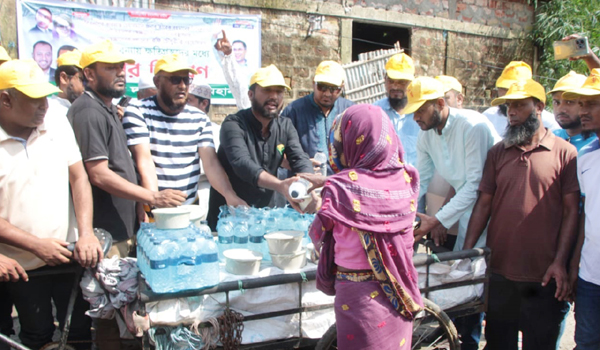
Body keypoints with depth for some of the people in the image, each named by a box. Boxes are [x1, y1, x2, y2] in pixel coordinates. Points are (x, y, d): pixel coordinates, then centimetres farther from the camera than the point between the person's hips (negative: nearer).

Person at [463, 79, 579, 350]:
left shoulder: (565, 152, -3)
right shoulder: (497, 152, 7)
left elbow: (572, 211, -4)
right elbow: (483, 204, 5)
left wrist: (560, 262, -11)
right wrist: (466, 252, -1)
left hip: (544, 276, -2)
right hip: (499, 271, 3)